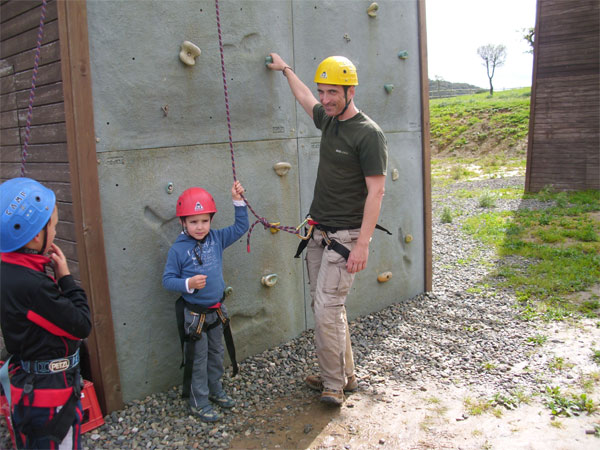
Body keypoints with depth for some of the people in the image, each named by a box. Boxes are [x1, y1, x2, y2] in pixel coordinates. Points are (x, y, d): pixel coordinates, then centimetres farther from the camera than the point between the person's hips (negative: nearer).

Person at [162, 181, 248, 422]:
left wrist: (238, 201, -4)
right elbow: (167, 279, -13)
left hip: (216, 310, 5)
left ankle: (215, 391, 40)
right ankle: (199, 402, 23)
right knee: (198, 359, 7)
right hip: (194, 314, -5)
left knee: (216, 354, 21)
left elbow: (240, 227, 5)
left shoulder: (216, 238, -2)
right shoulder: (178, 249, -15)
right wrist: (188, 284, -30)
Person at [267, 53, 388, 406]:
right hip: (319, 232, 8)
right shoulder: (328, 120, 10)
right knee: (327, 307, 13)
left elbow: (376, 191, -17)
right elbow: (304, 97, 33)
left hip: (345, 235, -8)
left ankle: (333, 383, 10)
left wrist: (363, 244, -22)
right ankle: (346, 375, 27)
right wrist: (286, 69, 47)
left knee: (327, 309, -8)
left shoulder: (369, 133, -14)